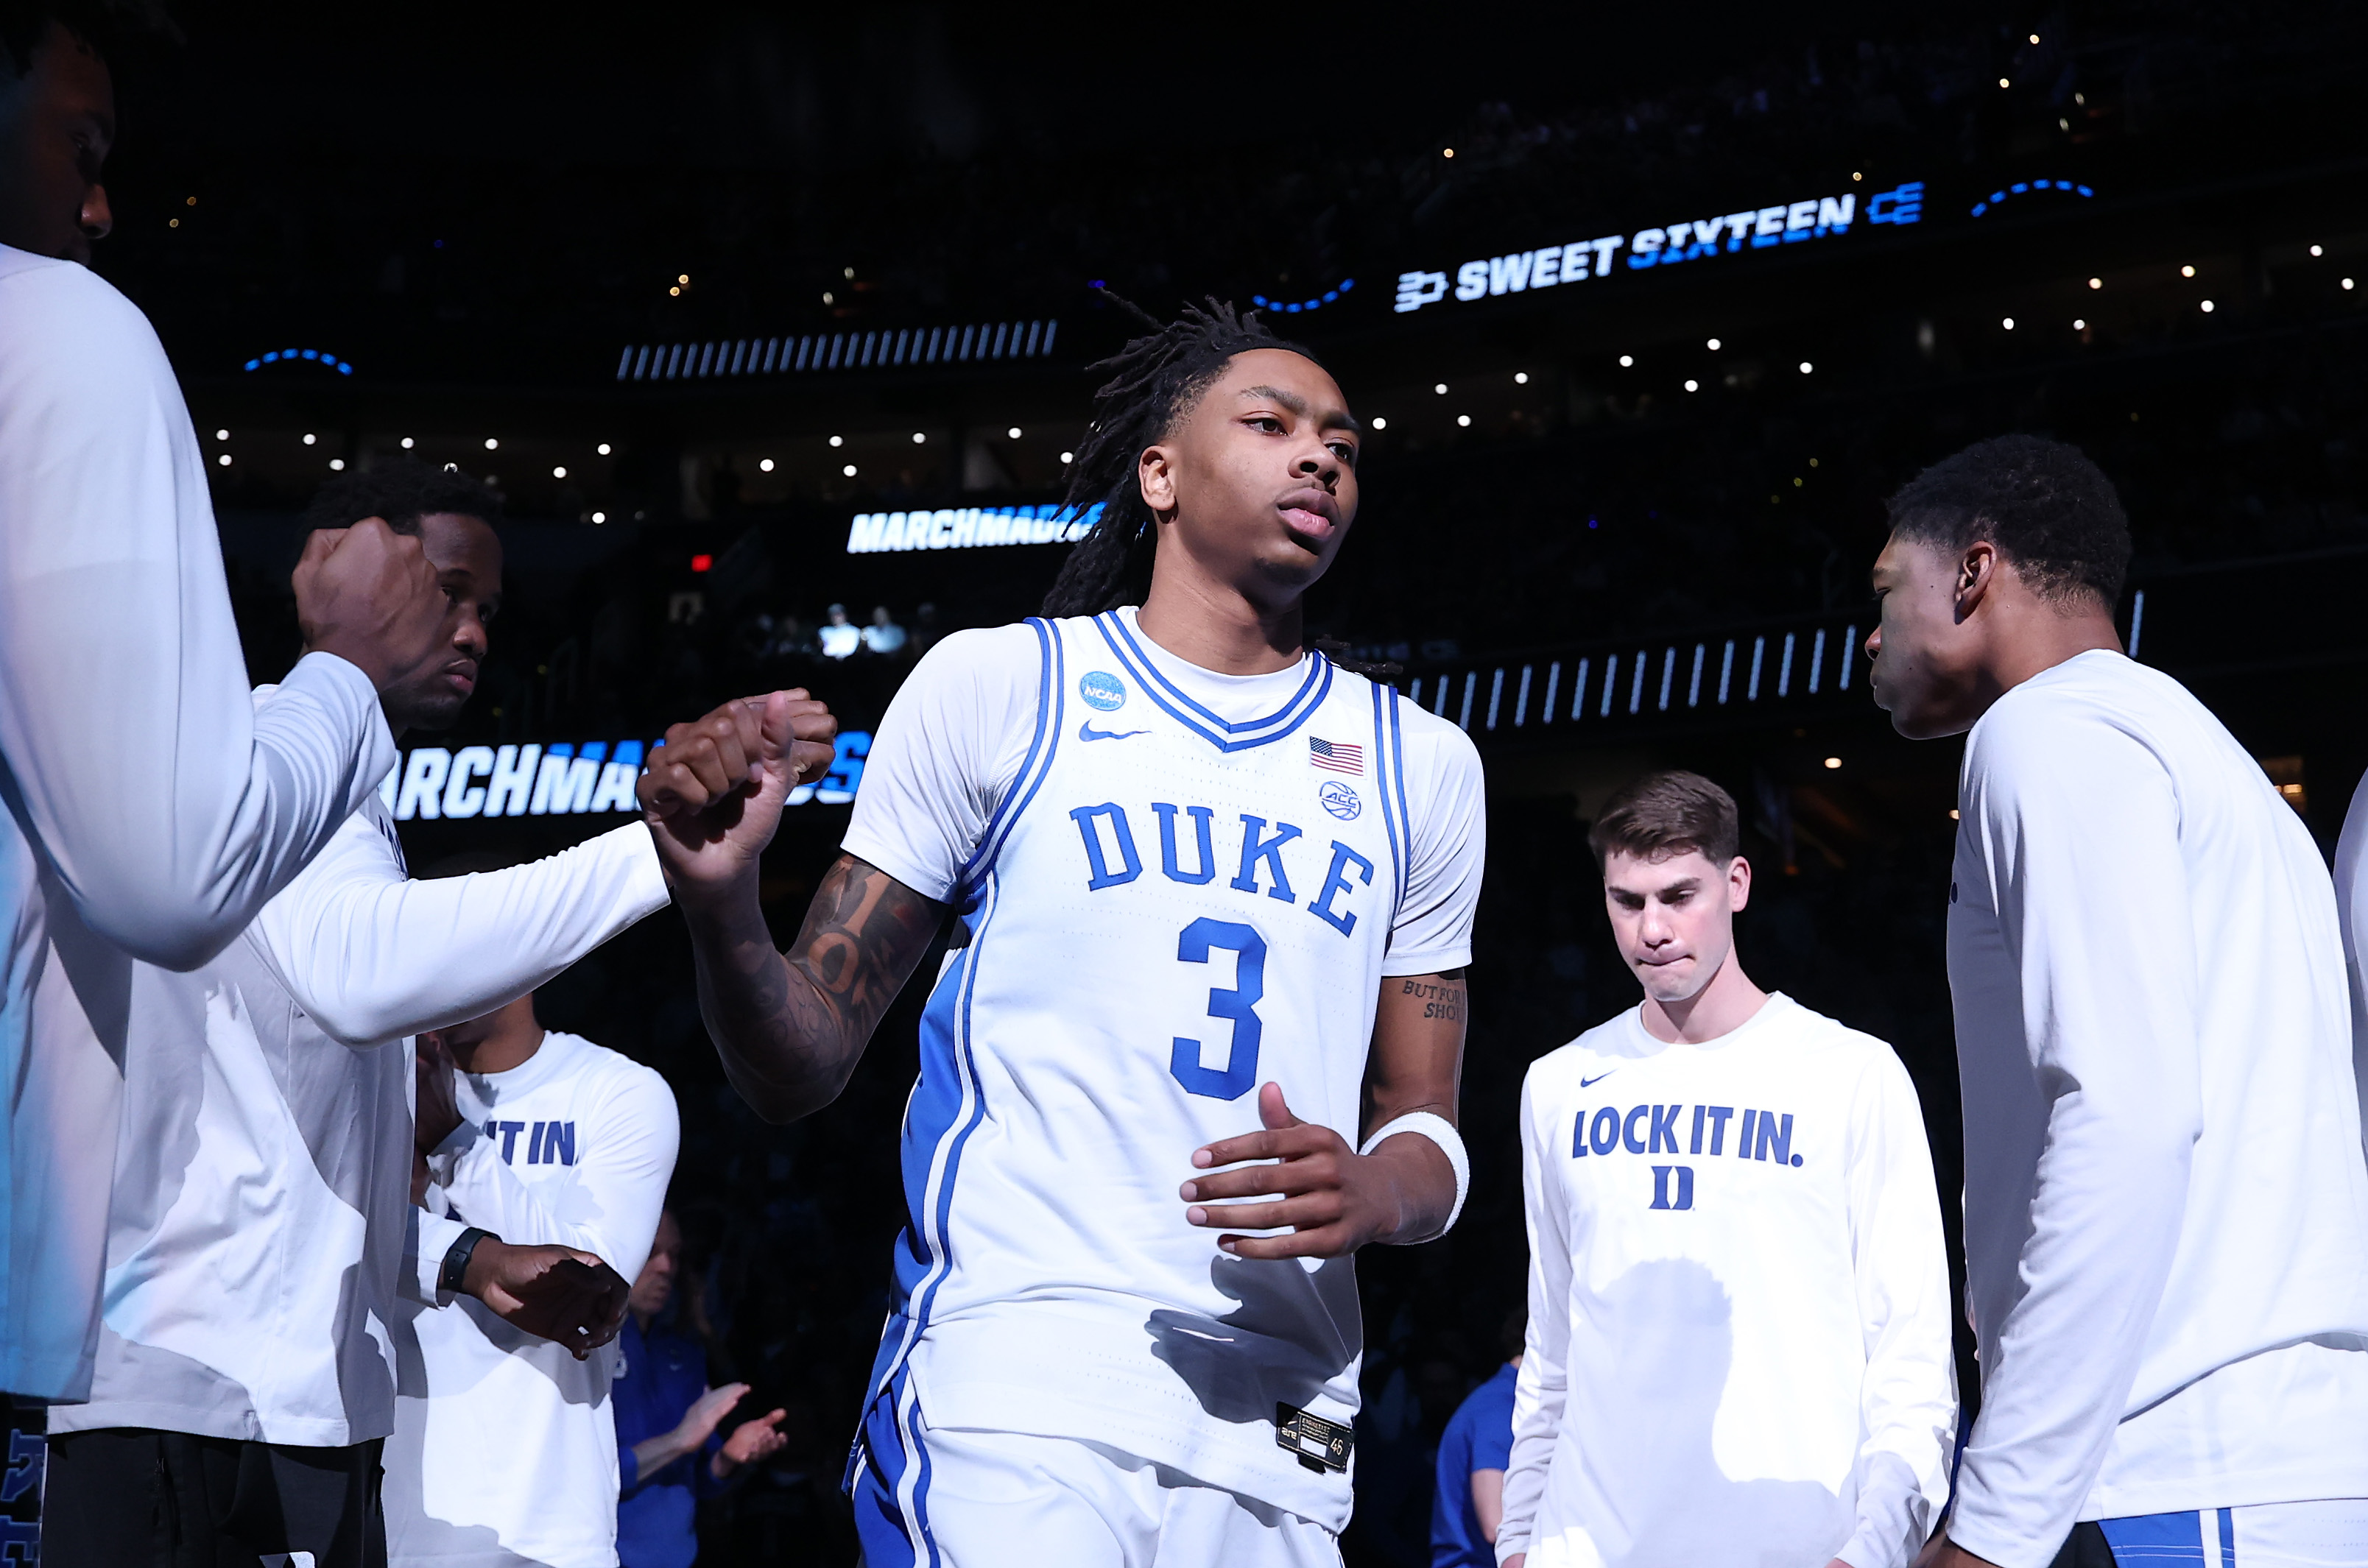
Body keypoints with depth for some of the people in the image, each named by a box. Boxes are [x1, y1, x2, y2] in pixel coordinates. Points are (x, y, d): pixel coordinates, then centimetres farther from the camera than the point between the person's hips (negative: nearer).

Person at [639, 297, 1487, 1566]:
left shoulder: (1420, 764, 13)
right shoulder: (996, 685, 4)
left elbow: (1425, 1132, 15)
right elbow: (800, 1070, 4)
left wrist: (1371, 1191, -9)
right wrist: (722, 907, -18)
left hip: (1276, 1447, 4)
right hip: (1008, 1400, -4)